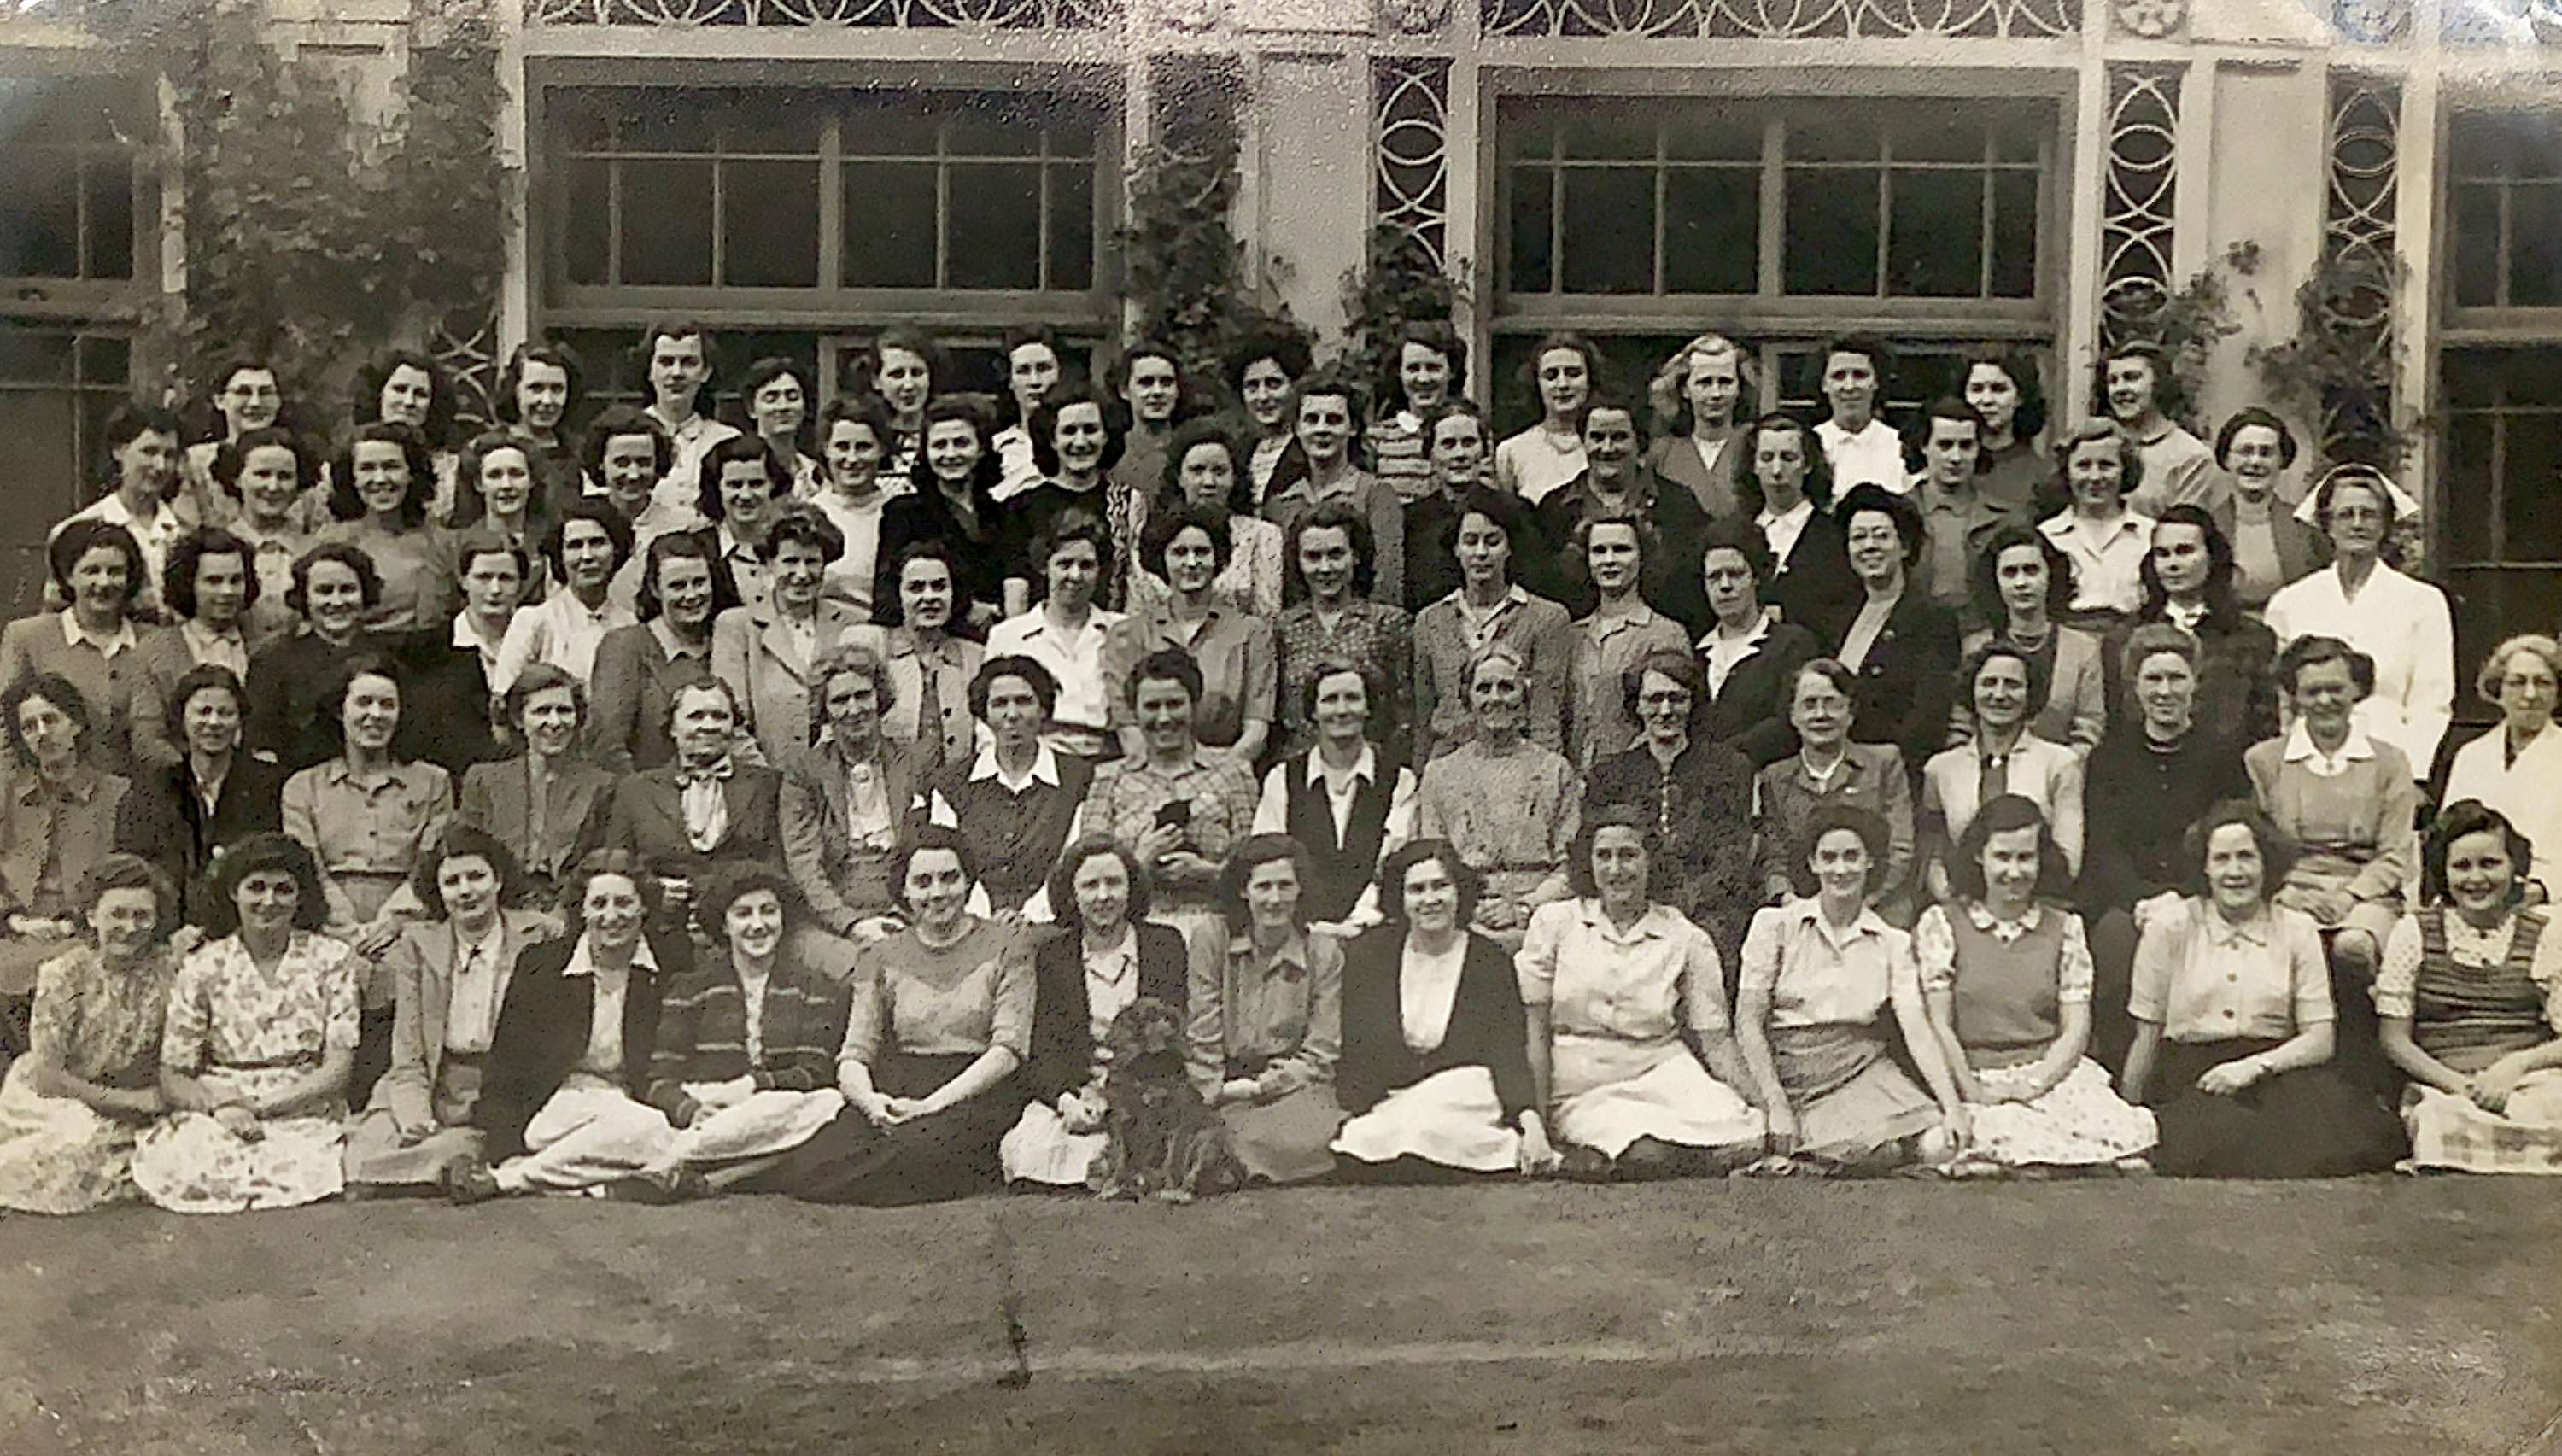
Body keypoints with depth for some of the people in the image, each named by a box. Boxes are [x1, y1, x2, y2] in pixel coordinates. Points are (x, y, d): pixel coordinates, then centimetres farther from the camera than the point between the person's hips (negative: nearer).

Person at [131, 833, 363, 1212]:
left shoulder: (331, 960, 4)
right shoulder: (201, 968, 7)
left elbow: (337, 1070, -2)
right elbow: (172, 1078, 2)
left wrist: (259, 1106, -14)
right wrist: (220, 1105, -19)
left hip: (305, 1118, -1)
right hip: (215, 1119, 1)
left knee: (295, 1164, -34)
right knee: (170, 1162, -31)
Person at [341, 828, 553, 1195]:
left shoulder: (535, 937, 2)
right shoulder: (417, 945, 7)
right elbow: (407, 1058, 3)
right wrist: (417, 1120, -14)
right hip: (432, 1095, 2)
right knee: (368, 1153, -23)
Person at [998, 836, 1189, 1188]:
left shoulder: (1166, 945, 9)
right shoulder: (1052, 956, 13)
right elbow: (1043, 1051, 7)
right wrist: (1066, 1099, -15)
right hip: (1071, 1097, 1)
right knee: (1036, 1153, -27)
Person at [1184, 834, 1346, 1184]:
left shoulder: (1324, 952, 5)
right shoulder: (1211, 937, 3)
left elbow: (1321, 1052, 2)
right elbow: (1201, 1036, 2)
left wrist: (1257, 1087, -7)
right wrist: (1216, 1092, -9)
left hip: (1294, 1086, 1)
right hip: (1227, 1090, -1)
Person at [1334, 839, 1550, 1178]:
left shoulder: (1491, 962, 6)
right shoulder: (1365, 956, 9)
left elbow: (1509, 1057, -2)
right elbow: (1348, 1054, 7)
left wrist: (1530, 1119, -23)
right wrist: (1349, 1122, -12)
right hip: (1381, 1113, 0)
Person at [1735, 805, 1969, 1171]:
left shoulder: (1893, 944, 9)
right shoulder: (1775, 925, 2)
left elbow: (1917, 1028, -1)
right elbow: (1748, 1021, -3)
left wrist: (1953, 1108, -15)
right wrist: (1777, 1105, -14)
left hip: (1862, 1069, 4)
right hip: (1791, 1069, -3)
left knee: (1938, 1145, -22)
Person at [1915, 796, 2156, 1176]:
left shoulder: (2064, 927, 15)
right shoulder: (1941, 924, 6)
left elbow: (2077, 1027, 8)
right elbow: (1938, 1025, 0)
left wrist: (2034, 1084, -8)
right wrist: (1973, 1093, -11)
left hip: (2054, 1073, 3)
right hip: (1975, 1080, -3)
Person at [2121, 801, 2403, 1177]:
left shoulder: (2297, 930, 11)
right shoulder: (2170, 925, 6)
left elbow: (2320, 1040, 4)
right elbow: (2146, 1036, 8)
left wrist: (2254, 1067, -13)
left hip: (2277, 1072, 2)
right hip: (2190, 1080, -2)